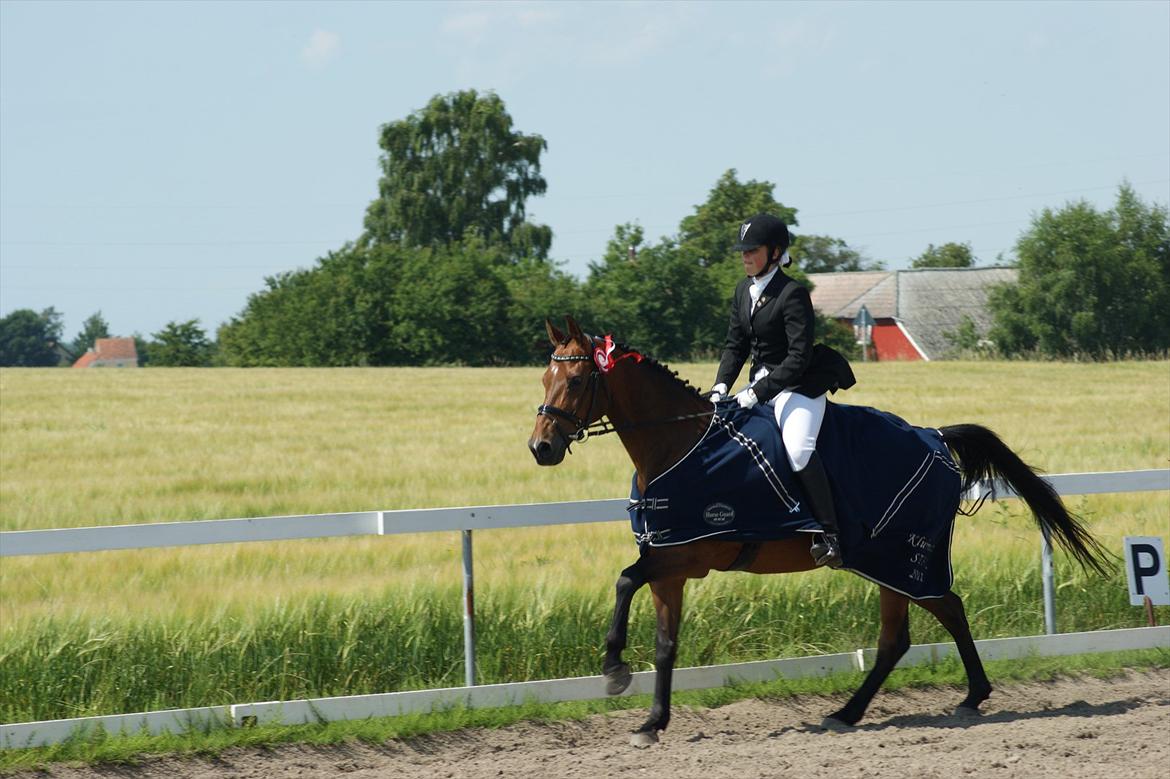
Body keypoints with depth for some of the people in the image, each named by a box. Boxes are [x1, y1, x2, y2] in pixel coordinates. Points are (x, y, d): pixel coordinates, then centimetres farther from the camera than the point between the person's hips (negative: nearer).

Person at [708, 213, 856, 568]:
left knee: (798, 448, -31)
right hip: (761, 384, 9)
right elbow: (735, 345, 14)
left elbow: (799, 356, -20)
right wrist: (721, 385, -3)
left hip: (799, 386, -9)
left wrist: (759, 392, -24)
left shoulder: (793, 294, -15)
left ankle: (829, 534, -30)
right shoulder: (743, 291, 10)